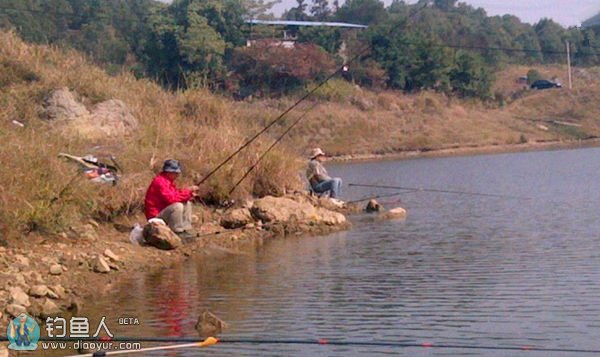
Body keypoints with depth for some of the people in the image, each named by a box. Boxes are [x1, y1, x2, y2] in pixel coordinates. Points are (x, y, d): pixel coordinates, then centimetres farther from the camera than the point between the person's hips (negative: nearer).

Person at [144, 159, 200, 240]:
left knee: (187, 203, 6)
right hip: (156, 216, -10)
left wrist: (190, 194, -5)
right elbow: (170, 198, -31)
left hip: (164, 209, 10)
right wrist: (188, 191, -24)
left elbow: (176, 194, 15)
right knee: (177, 206, -30)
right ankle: (178, 233, -20)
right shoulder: (160, 181, -21)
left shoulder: (169, 180, 12)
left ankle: (186, 230, 3)